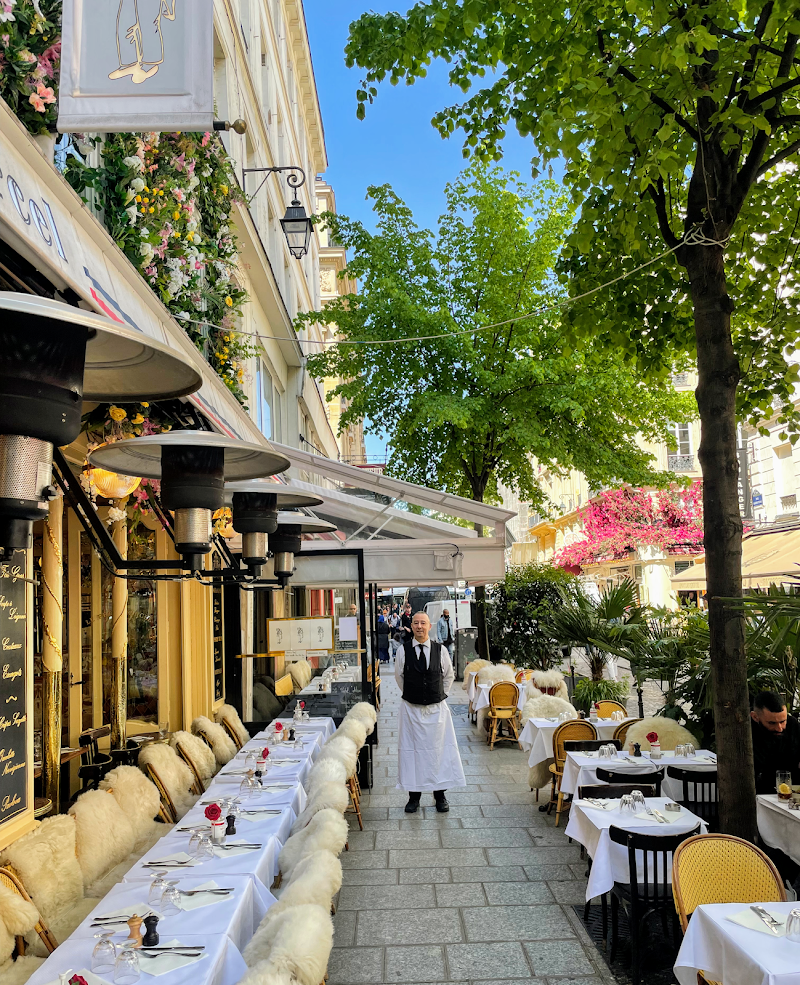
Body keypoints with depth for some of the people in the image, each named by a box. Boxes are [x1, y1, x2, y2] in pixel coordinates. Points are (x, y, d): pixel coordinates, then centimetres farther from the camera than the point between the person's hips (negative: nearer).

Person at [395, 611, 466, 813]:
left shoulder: (440, 650, -3)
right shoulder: (403, 650, -4)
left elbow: (449, 676, 12)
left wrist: (441, 696, 10)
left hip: (436, 708, 0)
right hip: (411, 708, 0)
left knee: (438, 749, 5)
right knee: (412, 749, 4)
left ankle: (440, 795, 18)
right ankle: (414, 795, 16)